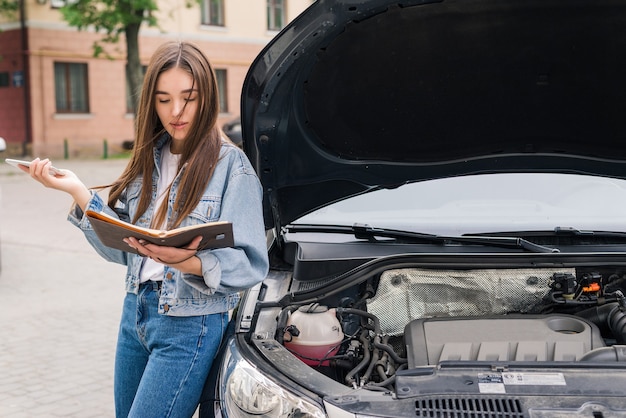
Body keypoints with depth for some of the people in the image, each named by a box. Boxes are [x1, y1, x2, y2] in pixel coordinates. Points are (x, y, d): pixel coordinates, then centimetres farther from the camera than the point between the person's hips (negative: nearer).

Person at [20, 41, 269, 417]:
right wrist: (77, 190, -3)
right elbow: (122, 248, 6)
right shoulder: (149, 158, 9)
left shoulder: (231, 165, -11)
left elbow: (251, 264, -17)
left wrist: (186, 261, -34)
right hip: (136, 311, 7)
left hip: (189, 325, -7)